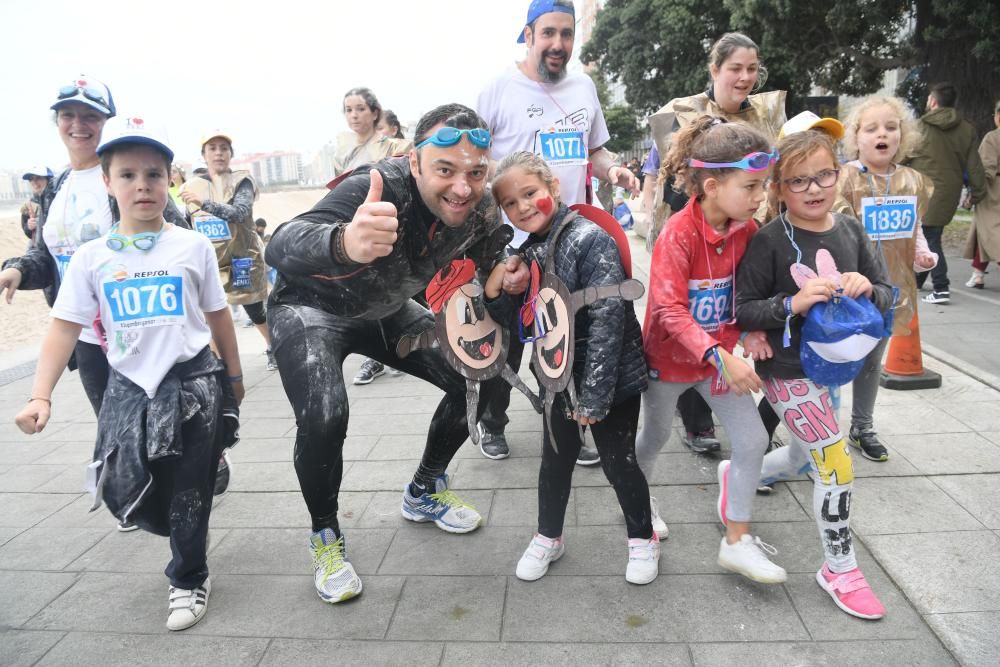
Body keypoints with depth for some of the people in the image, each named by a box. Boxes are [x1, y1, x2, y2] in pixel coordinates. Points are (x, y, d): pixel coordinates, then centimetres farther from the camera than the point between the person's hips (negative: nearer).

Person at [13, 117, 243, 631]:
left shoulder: (193, 246, -2)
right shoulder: (91, 257, 0)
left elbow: (218, 317, 5)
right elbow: (65, 328, -2)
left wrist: (233, 377, 11)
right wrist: (41, 395, -11)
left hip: (193, 380, -2)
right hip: (129, 386, 2)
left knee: (189, 488, 4)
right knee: (124, 491, 2)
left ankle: (188, 580, 26)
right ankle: (184, 536, 34)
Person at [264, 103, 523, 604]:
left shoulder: (480, 211, -18)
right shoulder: (377, 189, -37)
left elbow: (482, 275, 0)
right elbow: (279, 247, -51)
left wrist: (508, 278, -25)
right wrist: (344, 243, -74)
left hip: (387, 311, 6)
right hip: (311, 309, -5)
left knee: (480, 379, -1)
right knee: (324, 418, -28)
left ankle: (424, 492, 23)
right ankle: (325, 535, 3)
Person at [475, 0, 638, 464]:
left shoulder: (584, 87, 10)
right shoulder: (498, 90, -6)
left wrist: (613, 169, -4)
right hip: (512, 240, -4)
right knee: (506, 341, 9)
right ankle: (493, 424, 30)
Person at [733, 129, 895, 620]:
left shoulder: (850, 231, 0)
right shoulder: (769, 240, -16)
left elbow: (887, 297, 4)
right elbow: (742, 310, -16)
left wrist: (868, 289, -18)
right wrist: (793, 303, -30)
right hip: (788, 372, -6)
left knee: (801, 458, 24)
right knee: (838, 471, -3)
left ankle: (736, 476, 53)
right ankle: (840, 571, 19)